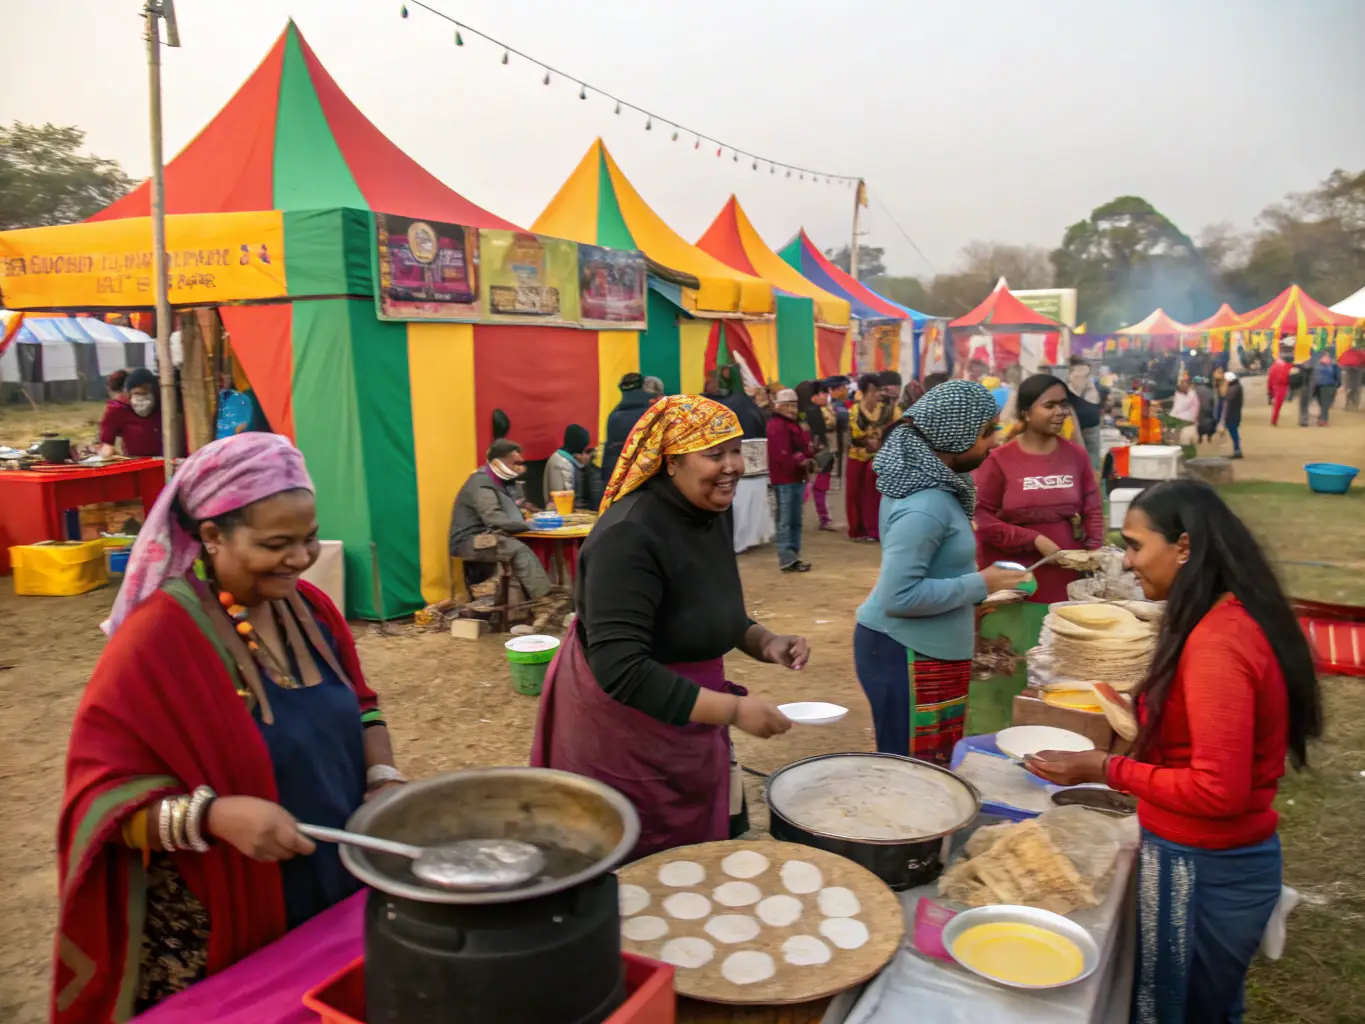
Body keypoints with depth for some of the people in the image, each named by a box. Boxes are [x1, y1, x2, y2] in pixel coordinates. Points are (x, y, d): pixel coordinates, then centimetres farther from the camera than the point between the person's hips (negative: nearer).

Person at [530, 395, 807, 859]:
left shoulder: (712, 513, -1)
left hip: (687, 713, 8)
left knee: (699, 849, 22)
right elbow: (619, 668, -34)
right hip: (621, 721, -8)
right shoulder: (629, 536, -29)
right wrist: (733, 710, -33)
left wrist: (764, 642, -5)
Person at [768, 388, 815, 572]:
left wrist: (809, 460, -1)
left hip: (797, 478, 10)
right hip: (785, 480, -10)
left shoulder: (794, 424, 21)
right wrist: (801, 461, -17)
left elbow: (806, 446, 19)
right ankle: (787, 560, -7)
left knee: (795, 521, 14)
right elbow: (782, 455, -22)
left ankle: (794, 556, 21)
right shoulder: (776, 426, -12)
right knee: (786, 521, -9)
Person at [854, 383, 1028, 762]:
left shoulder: (926, 481, 6)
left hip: (923, 649, 10)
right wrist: (980, 584, -20)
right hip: (909, 656, -10)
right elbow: (899, 595, -29)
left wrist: (974, 595, 12)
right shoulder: (924, 505, -25)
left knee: (930, 766, 21)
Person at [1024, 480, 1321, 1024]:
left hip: (1201, 870, -9)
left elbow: (1218, 792, -27)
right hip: (1229, 858, 9)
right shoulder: (1237, 619, 3)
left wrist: (1105, 769, -19)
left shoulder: (1217, 644, -26)